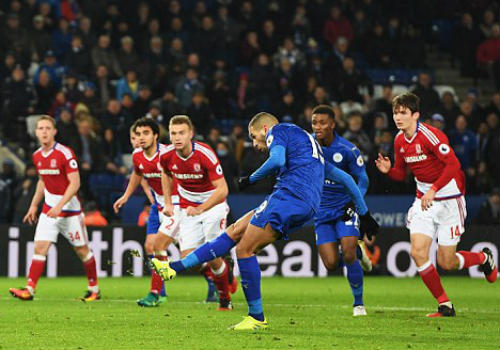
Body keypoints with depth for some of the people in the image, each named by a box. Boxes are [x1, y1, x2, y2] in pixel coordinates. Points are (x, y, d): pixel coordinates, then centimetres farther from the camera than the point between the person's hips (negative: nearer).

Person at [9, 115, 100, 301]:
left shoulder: (65, 153, -16)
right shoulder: (37, 156, 5)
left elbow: (75, 183, -19)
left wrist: (60, 206, -26)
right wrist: (34, 205, 18)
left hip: (69, 209, -5)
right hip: (49, 209, 5)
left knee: (82, 250, 5)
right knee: (40, 247, -7)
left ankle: (94, 289, 20)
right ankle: (29, 289, -13)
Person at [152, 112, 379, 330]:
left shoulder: (278, 131, 9)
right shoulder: (310, 144, 34)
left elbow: (277, 160, -14)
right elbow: (345, 178, 33)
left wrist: (252, 179, 1)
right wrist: (363, 212, 36)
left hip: (290, 195, -9)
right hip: (307, 209, 9)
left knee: (244, 249, -6)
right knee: (236, 231, 9)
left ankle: (257, 317, -4)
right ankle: (176, 267, 7)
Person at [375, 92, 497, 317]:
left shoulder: (429, 135, -21)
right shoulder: (400, 141, 2)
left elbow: (453, 164, -29)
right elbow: (401, 173, 14)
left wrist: (433, 190, -36)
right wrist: (388, 170, -9)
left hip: (449, 199, -6)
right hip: (424, 199, 6)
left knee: (446, 263, -2)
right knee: (418, 252, -12)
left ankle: (484, 258, 32)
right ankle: (445, 306, 0)